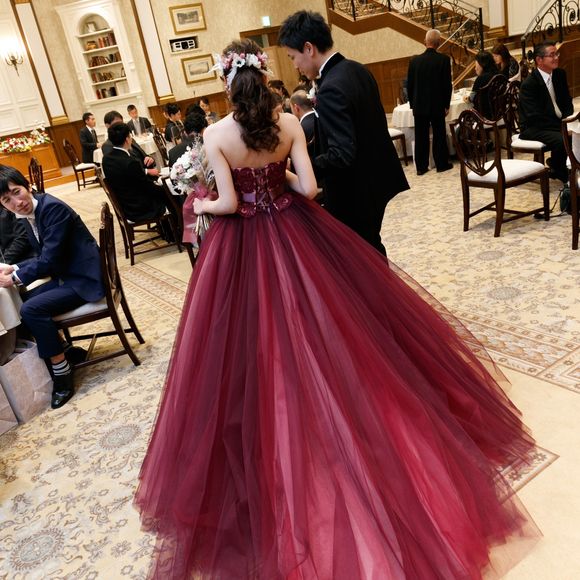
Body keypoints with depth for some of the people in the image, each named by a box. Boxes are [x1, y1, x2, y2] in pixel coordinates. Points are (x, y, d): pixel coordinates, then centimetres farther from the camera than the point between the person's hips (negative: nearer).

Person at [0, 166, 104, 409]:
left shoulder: (53, 208, -20)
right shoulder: (27, 215, 7)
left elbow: (49, 259, -22)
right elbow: (42, 258, 15)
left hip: (85, 279, -9)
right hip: (65, 276, 10)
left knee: (31, 309, -21)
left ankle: (61, 371, -5)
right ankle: (65, 350, 19)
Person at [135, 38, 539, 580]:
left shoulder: (215, 135, -12)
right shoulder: (290, 124, -6)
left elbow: (228, 203, -12)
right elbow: (308, 188, -8)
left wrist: (201, 206, 9)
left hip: (241, 247, -1)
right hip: (293, 235, 2)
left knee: (257, 348, 10)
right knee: (323, 334, 15)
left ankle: (271, 458, 23)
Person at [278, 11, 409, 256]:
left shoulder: (331, 89, -24)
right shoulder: (358, 69, 5)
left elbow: (341, 155, -29)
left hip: (355, 192, -9)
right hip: (375, 179, 9)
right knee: (370, 247, 24)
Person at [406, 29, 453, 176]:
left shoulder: (414, 60, -2)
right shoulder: (444, 59, -8)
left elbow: (409, 85, 2)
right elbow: (447, 84, -7)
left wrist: (412, 104, 12)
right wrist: (446, 105, 3)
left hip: (419, 105, 2)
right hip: (437, 105, -2)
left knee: (421, 137, 7)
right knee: (439, 136, 9)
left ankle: (421, 166, 10)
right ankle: (442, 164, 16)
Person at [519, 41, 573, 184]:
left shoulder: (560, 74, 6)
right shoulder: (528, 84, -17)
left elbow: (567, 102, 13)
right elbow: (535, 117, -23)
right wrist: (562, 126, -25)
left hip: (559, 122, 8)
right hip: (533, 128, -8)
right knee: (561, 139, -31)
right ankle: (559, 172, -1)